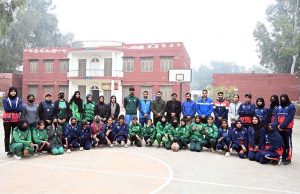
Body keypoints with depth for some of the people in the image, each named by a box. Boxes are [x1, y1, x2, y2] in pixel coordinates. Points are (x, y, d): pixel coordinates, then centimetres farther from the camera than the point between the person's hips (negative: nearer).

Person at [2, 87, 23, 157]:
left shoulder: (19, 99, 8)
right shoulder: (5, 99, 4)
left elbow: (20, 109, -6)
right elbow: (6, 108, -10)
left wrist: (11, 109, -10)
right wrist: (15, 108, -8)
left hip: (16, 119, 1)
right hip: (7, 119, -1)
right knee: (7, 135, 1)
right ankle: (8, 151, 5)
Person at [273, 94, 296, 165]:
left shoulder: (291, 106, -3)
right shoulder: (279, 107, 14)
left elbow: (289, 118, -12)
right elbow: (276, 116, 8)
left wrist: (282, 126, -17)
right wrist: (277, 125, -8)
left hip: (287, 128, -5)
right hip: (279, 128, 6)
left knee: (288, 143, -2)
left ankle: (288, 159, 5)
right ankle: (283, 157, 22)